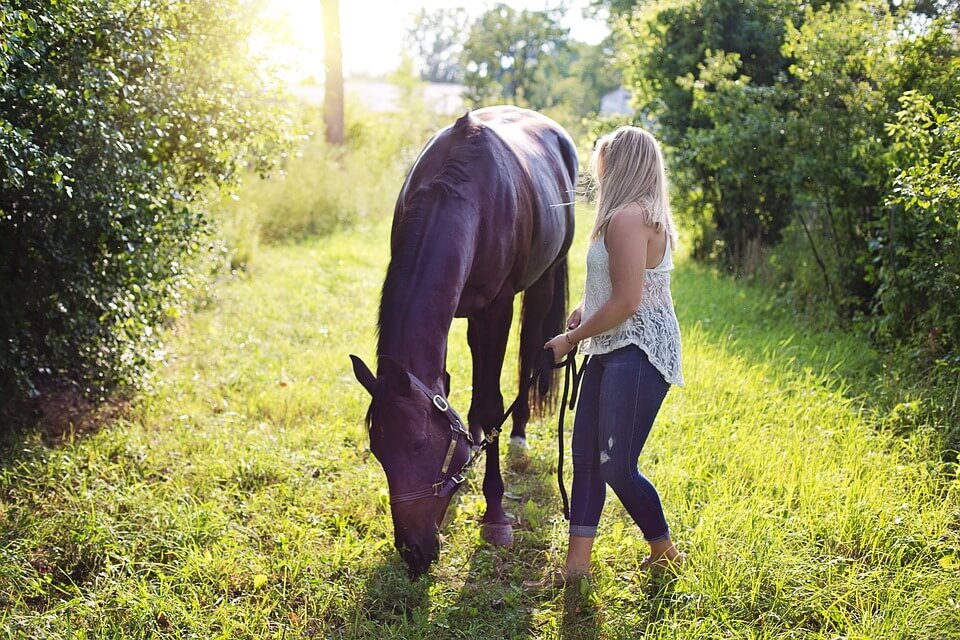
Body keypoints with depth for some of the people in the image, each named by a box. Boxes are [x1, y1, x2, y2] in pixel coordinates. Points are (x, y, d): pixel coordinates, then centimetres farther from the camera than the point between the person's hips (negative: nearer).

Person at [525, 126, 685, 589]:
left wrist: (572, 338, -11)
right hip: (612, 351, 11)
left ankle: (665, 553, 17)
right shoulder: (636, 214, 15)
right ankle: (576, 564, 16)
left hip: (638, 354, -11)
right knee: (585, 455, 9)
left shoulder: (629, 218, -19)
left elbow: (627, 302, -22)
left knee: (616, 467, -5)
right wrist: (585, 310, 9)